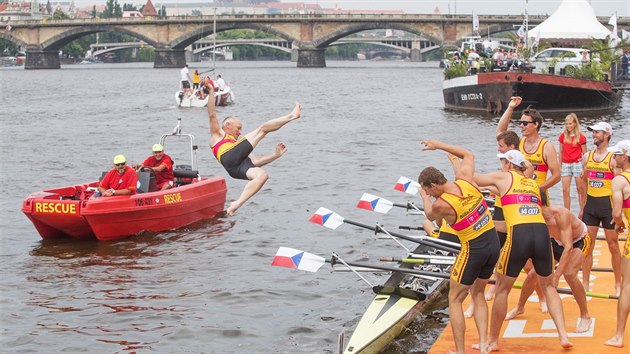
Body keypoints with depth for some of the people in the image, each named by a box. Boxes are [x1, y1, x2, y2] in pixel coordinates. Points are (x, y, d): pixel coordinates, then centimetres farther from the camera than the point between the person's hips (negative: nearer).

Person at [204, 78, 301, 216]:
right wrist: (211, 92, 2)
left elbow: (254, 161, 33)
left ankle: (236, 204, -35)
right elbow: (212, 114, 12)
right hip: (230, 157, -6)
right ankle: (292, 115, 11)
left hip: (237, 168, 6)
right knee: (263, 128, -1)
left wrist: (276, 155, 27)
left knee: (262, 175, -27)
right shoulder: (217, 134, 30)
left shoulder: (235, 142, 44)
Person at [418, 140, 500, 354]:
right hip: (494, 243, 7)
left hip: (473, 249, -7)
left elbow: (430, 216, 10)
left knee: (455, 299, 8)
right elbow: (468, 155, 20)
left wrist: (424, 197, 27)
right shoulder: (464, 179, -3)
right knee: (477, 293, 22)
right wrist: (440, 146, 22)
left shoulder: (441, 204, -17)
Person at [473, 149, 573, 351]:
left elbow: (472, 179, 21)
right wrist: (494, 189, 51)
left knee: (502, 289, 12)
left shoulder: (505, 177, 13)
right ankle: (563, 335, 13)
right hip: (542, 234, 4)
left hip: (519, 235, -4)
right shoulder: (533, 184, 26)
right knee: (548, 286, 24)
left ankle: (493, 341, 20)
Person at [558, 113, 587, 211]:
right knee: (565, 190, 1)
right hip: (565, 164, 4)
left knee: (581, 189, 3)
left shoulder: (581, 137, -4)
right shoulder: (563, 136, 6)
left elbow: (584, 154, -2)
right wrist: (559, 166, 9)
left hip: (577, 163, -4)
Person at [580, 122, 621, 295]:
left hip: (607, 203, -5)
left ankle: (618, 285, 16)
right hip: (590, 203, 5)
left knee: (613, 246, 5)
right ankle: (585, 284, 10)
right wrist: (582, 207, 14)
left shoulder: (613, 158, -8)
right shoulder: (587, 157, 8)